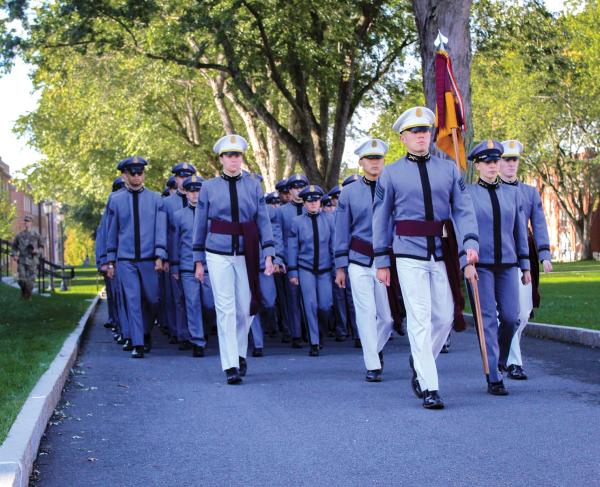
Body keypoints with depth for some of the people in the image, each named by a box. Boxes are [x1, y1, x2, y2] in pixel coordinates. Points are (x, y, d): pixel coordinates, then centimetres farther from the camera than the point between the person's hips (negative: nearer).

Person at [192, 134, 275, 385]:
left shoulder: (254, 186, 6)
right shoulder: (209, 187, 5)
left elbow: (264, 222, 4)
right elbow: (200, 225, 8)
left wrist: (268, 255, -4)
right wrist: (198, 261, 7)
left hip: (247, 255, 1)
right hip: (218, 255, -1)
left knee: (246, 308, 6)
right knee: (225, 309, -6)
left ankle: (240, 353, 30)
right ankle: (230, 366, -4)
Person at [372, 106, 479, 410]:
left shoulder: (449, 169, 9)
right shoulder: (390, 174, 4)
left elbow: (463, 209, 3)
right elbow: (381, 219, 6)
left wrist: (470, 242, -13)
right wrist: (381, 260, 2)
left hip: (443, 252, 3)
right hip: (409, 253, -3)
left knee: (445, 317, 7)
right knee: (420, 319, -6)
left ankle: (419, 362, 33)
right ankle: (429, 388, -2)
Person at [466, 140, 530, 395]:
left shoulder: (512, 193, 10)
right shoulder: (467, 193, 1)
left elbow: (520, 230, 13)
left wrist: (525, 265, 12)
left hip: (507, 264, 3)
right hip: (480, 266, -3)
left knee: (511, 317, -2)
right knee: (488, 320, -5)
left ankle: (500, 360, 25)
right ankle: (493, 378, -2)